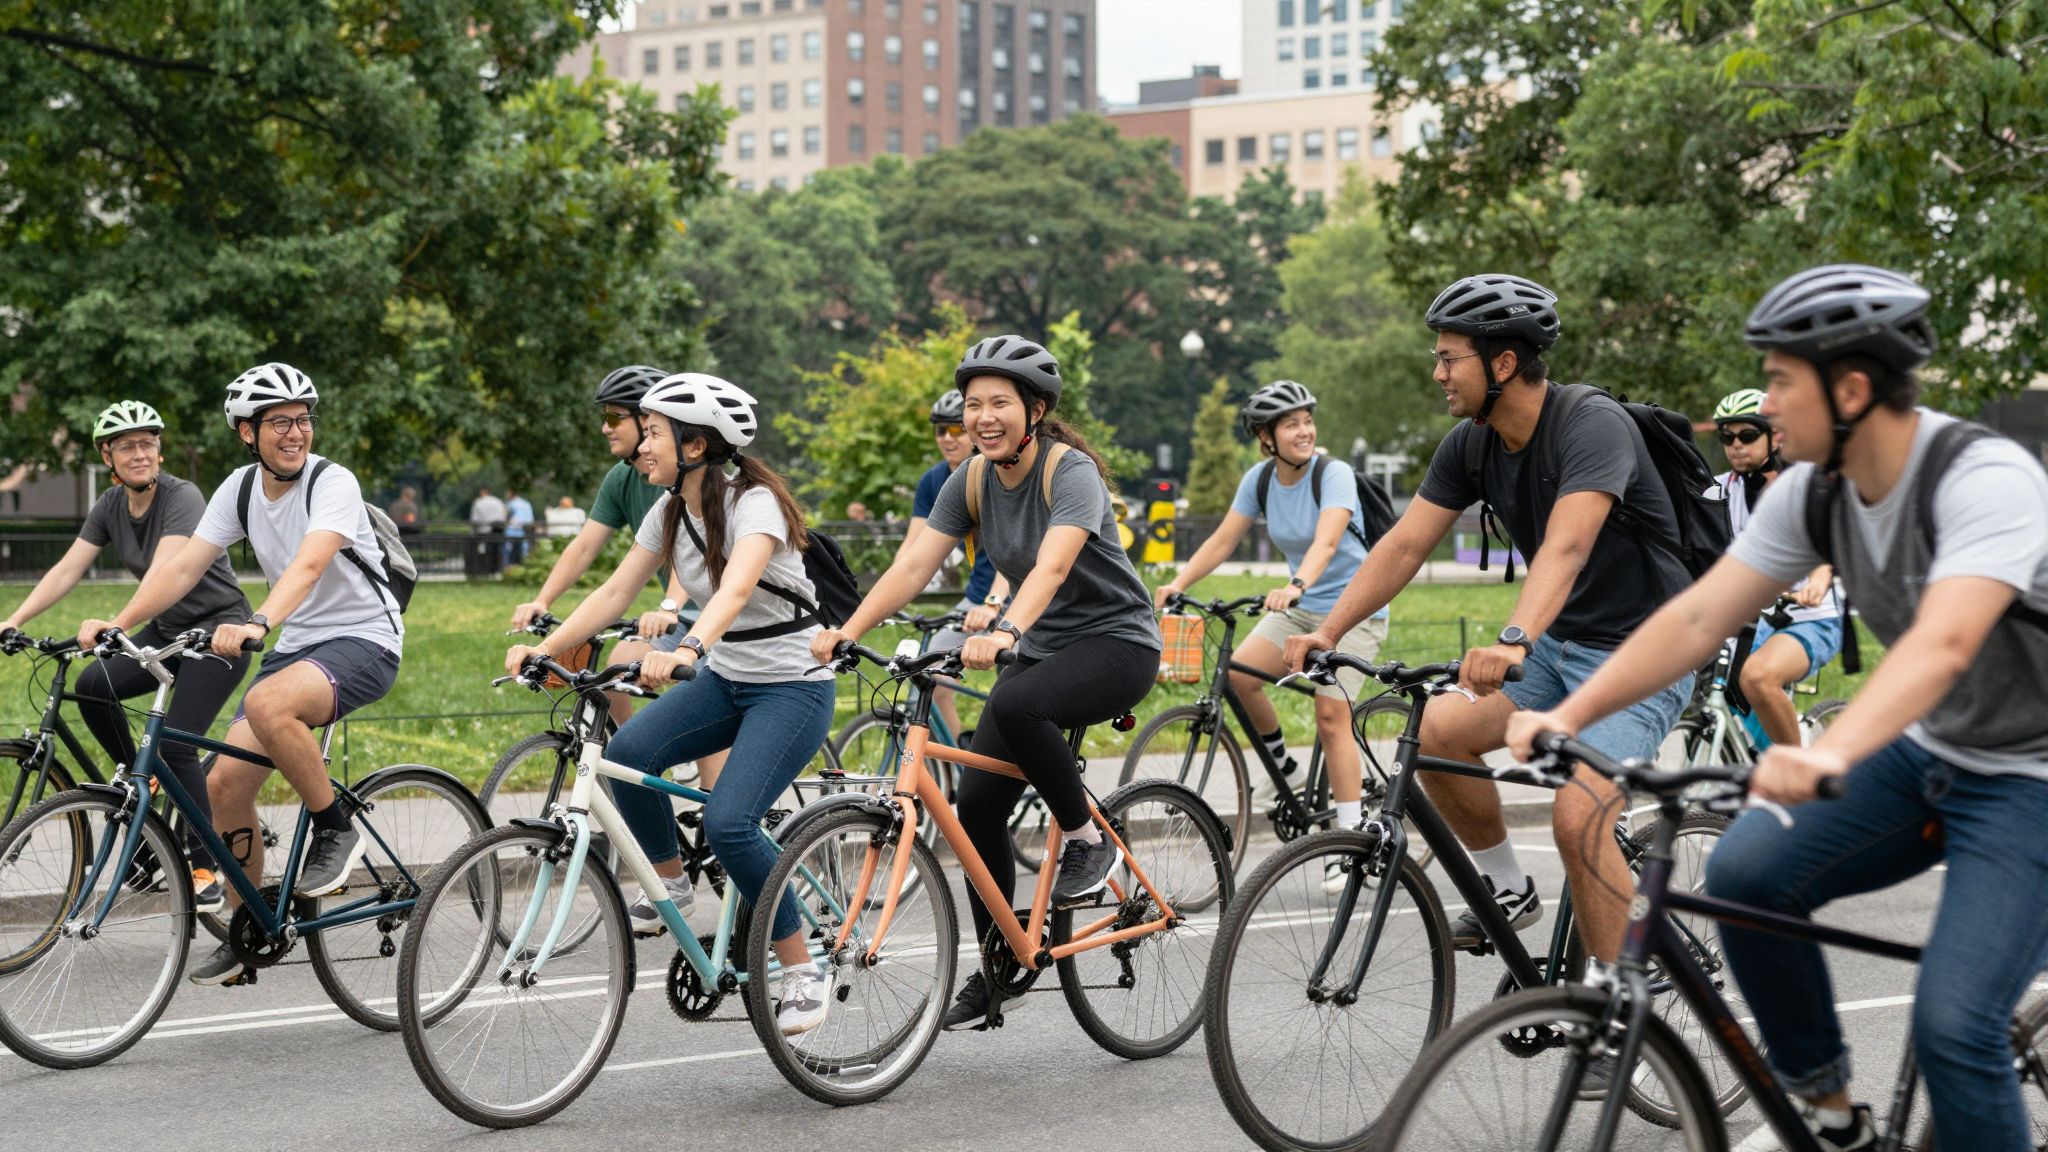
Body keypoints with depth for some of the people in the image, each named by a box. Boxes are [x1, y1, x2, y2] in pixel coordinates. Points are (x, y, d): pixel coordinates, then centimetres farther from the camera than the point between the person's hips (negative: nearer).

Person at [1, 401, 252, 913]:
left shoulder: (182, 497, -21)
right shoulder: (111, 506, 1)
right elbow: (67, 570, -4)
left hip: (219, 627, -7)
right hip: (167, 628, 7)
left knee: (175, 745, -18)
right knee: (91, 687, -15)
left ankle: (206, 871, -8)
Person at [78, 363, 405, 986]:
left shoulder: (332, 482, -18)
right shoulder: (241, 487, 2)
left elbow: (309, 564, -35)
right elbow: (185, 566, -4)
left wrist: (257, 624, -52)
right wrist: (116, 624, -19)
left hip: (362, 639, -7)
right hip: (295, 644, 7)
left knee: (267, 704, -37)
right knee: (225, 782, -3)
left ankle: (335, 829, -15)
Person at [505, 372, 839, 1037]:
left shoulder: (754, 503, -21)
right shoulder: (670, 512, 2)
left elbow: (735, 588, -40)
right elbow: (615, 593, 1)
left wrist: (689, 649, -57)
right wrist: (544, 648, -13)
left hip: (793, 687, -7)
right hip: (725, 679, 7)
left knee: (727, 822, -25)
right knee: (628, 753, -20)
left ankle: (804, 973, -8)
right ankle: (668, 884, 5)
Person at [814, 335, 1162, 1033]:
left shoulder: (1071, 472, -21)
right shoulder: (971, 481, -1)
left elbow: (1052, 565, -38)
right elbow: (913, 564, -9)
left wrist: (1006, 631, -55)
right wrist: (847, 631, -24)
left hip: (1116, 641, -7)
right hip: (1041, 650, 7)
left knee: (1013, 705, -36)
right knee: (977, 802, -3)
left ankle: (1086, 838, -13)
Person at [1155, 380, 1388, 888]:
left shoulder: (1335, 474, -19)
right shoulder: (1260, 479, -2)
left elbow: (1326, 541, -35)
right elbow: (1221, 542, 1)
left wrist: (1296, 587, -52)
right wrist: (1177, 584, -13)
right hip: (1299, 606, 5)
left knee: (1330, 713, -18)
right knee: (1238, 673, -17)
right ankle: (1282, 764, 9)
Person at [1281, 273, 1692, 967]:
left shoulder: (1593, 426, -24)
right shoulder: (1470, 444, 0)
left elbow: (1565, 546, -39)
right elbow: (1405, 545, 0)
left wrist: (1514, 642, -54)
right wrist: (1327, 632, -10)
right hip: (1563, 643, 8)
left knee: (1578, 818, -24)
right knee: (1440, 727, -13)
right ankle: (1506, 890, 9)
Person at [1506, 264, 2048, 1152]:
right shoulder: (1814, 491, -6)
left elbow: (1943, 644, -44)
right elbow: (1698, 617, -8)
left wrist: (1828, 754, -59)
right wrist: (1566, 716, -20)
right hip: (1925, 752, 7)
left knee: (1953, 1027, -20)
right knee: (1746, 874, -11)